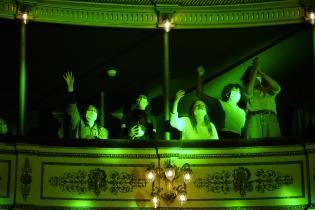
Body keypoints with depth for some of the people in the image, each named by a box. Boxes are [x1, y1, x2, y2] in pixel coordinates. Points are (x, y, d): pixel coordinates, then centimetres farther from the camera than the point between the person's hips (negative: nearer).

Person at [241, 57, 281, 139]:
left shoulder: (268, 89, 24)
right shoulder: (246, 89, 19)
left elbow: (277, 88, 2)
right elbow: (248, 92, -6)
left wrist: (260, 71, 0)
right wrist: (255, 69, -3)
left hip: (271, 120, 2)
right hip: (254, 120, -2)